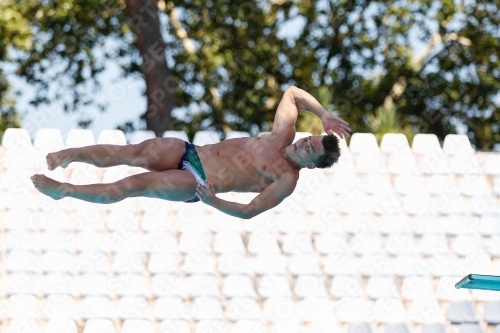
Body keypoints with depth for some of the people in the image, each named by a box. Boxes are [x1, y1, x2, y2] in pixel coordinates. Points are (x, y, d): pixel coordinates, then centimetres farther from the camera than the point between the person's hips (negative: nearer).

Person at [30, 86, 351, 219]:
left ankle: (63, 189, -13)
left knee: (132, 185, -19)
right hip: (189, 152, 6)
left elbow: (250, 210, -12)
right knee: (136, 153, -19)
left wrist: (213, 202, -24)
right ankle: (70, 154, -16)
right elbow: (292, 93, 18)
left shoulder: (287, 181, -8)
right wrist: (324, 114, 7)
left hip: (195, 185, -6)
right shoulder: (284, 135, 8)